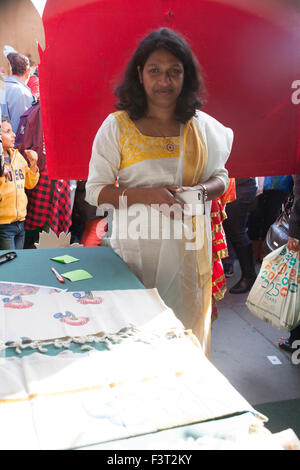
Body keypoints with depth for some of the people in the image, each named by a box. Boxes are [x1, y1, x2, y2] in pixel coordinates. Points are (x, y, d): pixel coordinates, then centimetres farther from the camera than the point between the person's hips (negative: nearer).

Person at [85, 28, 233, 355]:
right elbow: (94, 191, -4)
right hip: (136, 245, -2)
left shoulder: (202, 126, 6)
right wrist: (148, 195, -18)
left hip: (188, 245, 3)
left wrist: (203, 190, -9)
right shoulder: (117, 126, -3)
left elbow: (221, 176, 15)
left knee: (187, 323, 13)